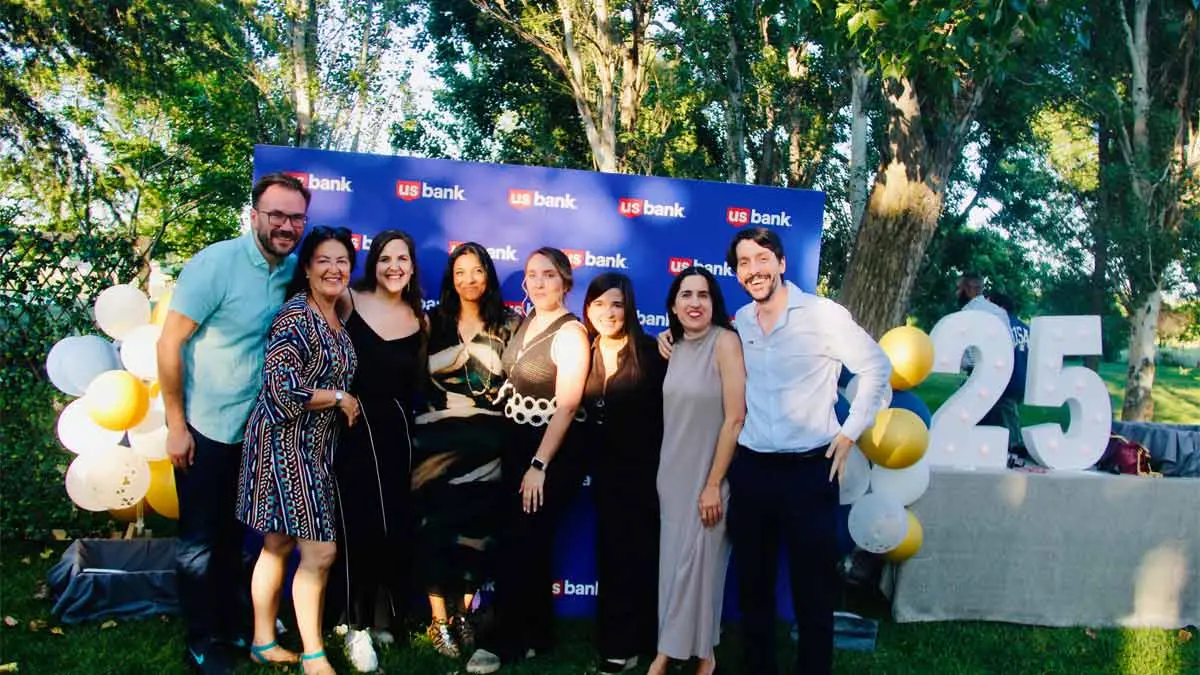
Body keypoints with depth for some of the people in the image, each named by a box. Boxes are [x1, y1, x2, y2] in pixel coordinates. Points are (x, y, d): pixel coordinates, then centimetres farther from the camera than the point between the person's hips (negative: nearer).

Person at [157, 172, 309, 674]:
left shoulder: (295, 271, -1)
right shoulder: (216, 264, -18)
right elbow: (169, 345, -16)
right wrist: (176, 425, -15)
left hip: (255, 429, 5)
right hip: (205, 428, -5)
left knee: (234, 535, 18)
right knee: (201, 541, 7)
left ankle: (235, 624, 34)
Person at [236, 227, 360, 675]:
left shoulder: (337, 319, 12)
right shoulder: (295, 316, -15)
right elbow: (283, 389, -23)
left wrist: (345, 402, 10)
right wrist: (339, 397, -13)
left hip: (314, 448, 9)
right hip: (285, 444, -9)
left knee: (279, 546, 16)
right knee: (320, 551, -6)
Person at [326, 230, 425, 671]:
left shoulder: (418, 320, 7)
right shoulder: (349, 301, -5)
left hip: (394, 431, 4)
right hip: (349, 428, -3)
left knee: (396, 526, 7)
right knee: (356, 526, -5)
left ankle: (385, 618, 26)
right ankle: (356, 626, 10)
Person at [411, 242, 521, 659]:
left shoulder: (509, 322, 8)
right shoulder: (434, 320, 9)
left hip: (487, 437, 0)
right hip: (439, 434, 0)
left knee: (477, 524, -1)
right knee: (436, 525, -6)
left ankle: (462, 613, 16)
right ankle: (439, 620, 5)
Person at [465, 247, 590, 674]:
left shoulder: (570, 333, -17)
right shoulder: (527, 321, 8)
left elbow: (566, 406, -21)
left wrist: (539, 465, -22)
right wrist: (514, 454, 10)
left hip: (551, 452, -7)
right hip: (516, 445, 8)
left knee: (520, 546, 0)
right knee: (526, 543, 13)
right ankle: (536, 635, 26)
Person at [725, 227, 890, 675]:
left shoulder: (823, 314, -8)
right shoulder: (739, 322, 7)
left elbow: (877, 368, -2)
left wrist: (850, 433, -4)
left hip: (810, 470, -4)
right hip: (749, 470, 5)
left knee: (813, 590, 4)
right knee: (752, 585, 14)